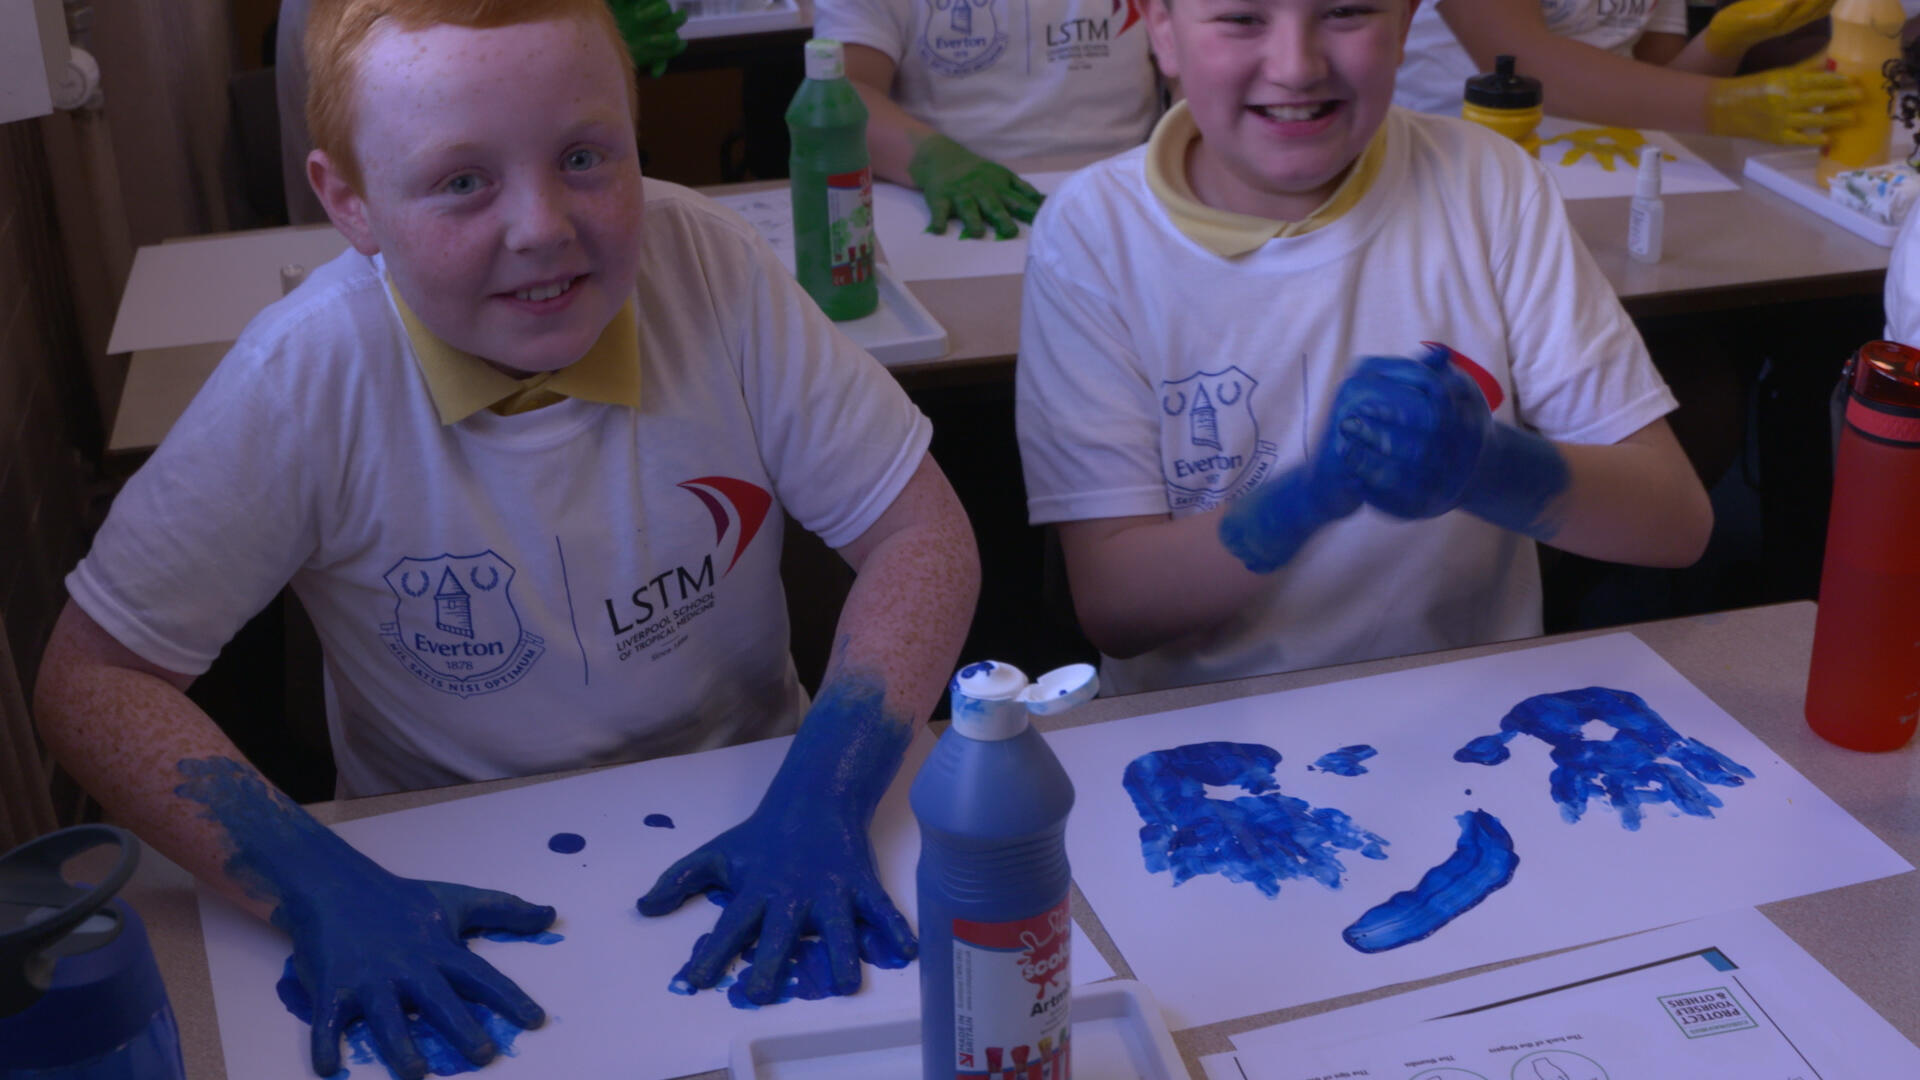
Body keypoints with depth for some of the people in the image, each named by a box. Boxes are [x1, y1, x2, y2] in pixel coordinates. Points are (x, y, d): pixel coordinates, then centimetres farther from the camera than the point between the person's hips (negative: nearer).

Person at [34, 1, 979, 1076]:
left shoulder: (709, 263, -14)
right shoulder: (305, 381, -18)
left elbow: (920, 532, -10)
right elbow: (93, 676, -11)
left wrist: (824, 795, -25)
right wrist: (315, 885, -25)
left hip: (745, 825, 2)